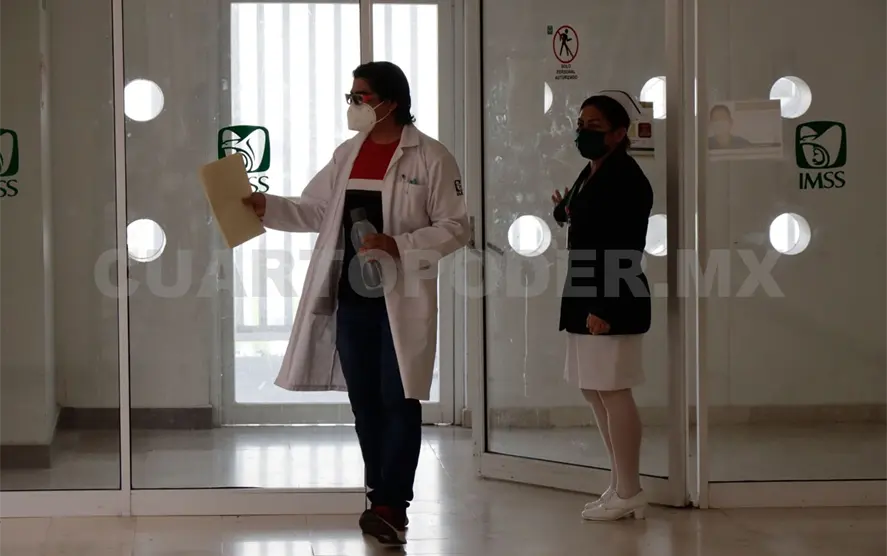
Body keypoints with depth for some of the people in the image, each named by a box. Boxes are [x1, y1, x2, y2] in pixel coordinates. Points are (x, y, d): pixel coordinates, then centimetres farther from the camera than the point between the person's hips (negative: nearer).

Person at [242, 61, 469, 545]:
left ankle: (391, 504, 0)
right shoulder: (348, 154, 11)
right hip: (351, 298, 6)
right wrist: (265, 207, -2)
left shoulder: (431, 158, -7)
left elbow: (455, 227, -9)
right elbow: (314, 211, 13)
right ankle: (379, 497, 19)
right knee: (365, 402, 10)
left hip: (402, 301, -6)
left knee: (399, 401, -3)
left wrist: (399, 246, -20)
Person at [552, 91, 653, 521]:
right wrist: (566, 213, 10)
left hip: (611, 300, -11)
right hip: (586, 295, 11)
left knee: (613, 392, -6)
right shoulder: (591, 175, 15)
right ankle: (620, 485, 23)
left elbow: (625, 250, -21)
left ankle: (629, 493, 1)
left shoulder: (626, 179, -15)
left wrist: (604, 306, -25)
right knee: (593, 390, 15)